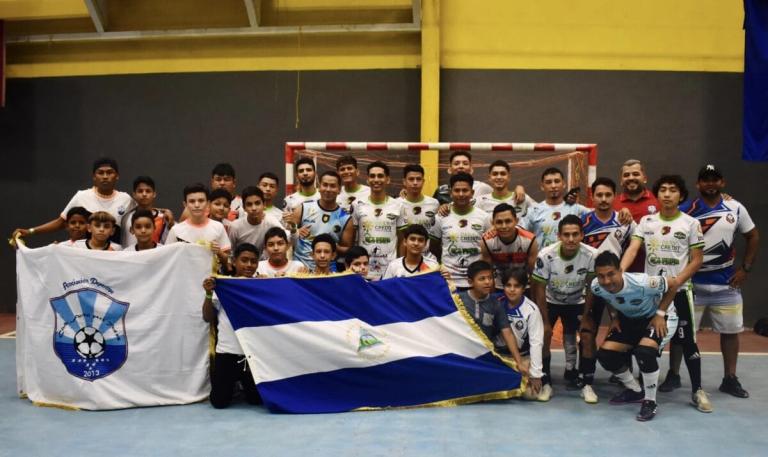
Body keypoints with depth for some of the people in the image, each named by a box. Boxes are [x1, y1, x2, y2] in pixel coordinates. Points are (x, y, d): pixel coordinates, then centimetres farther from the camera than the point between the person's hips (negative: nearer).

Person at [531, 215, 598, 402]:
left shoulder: (592, 256, -27)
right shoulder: (546, 255, -30)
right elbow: (539, 290, -18)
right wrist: (545, 322, -14)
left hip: (577, 302, 1)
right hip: (550, 301, -1)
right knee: (544, 334, -16)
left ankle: (586, 384, 3)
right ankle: (545, 382, 1)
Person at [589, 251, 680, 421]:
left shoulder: (642, 283, -37)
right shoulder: (596, 287, -23)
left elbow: (673, 283, -20)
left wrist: (660, 314, -21)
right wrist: (615, 317, -2)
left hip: (658, 317, -5)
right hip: (630, 319, 6)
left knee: (644, 351, -31)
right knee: (605, 354, -7)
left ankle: (650, 401, -8)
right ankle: (635, 391, 16)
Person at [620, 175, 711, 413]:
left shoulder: (690, 223, -2)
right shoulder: (646, 221, 5)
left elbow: (697, 260, -3)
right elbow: (632, 249, -6)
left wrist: (676, 281, -15)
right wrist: (620, 271, -24)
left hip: (679, 292, -2)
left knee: (687, 341, 0)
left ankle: (697, 391, 13)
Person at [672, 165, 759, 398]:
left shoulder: (735, 209, 2)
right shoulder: (685, 211, -8)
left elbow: (753, 237, 11)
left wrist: (745, 269, 4)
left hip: (726, 284, 3)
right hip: (692, 283, -3)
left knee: (730, 331, 10)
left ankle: (730, 379, 23)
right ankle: (673, 375, 16)